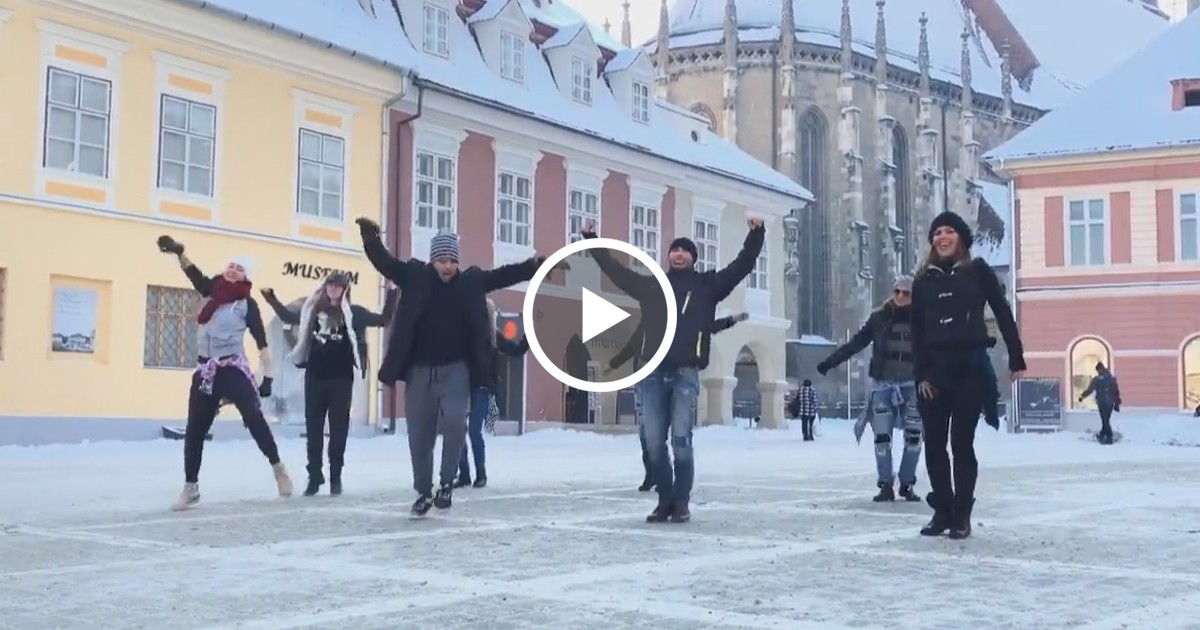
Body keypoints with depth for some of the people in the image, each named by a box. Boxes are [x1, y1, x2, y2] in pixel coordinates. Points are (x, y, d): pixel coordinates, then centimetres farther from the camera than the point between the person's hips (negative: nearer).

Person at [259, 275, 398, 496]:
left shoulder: (353, 312, 1)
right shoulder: (313, 308, 8)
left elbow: (383, 319, 2)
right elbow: (288, 317, 23)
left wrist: (391, 293, -8)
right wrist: (270, 296, 21)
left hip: (341, 378, -2)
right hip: (315, 376, 2)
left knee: (338, 428, 4)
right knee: (313, 428, 5)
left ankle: (335, 478, 14)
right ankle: (314, 477, 15)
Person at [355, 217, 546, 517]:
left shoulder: (472, 280, 1)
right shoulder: (414, 277, -1)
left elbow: (505, 274, 3)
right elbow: (383, 260, -2)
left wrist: (534, 265, -8)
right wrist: (369, 234, -14)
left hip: (455, 370, -1)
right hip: (419, 371, 1)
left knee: (454, 422, -22)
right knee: (419, 437, 7)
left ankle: (447, 484, -4)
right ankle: (423, 492, 25)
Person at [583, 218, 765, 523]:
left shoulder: (707, 285, 12)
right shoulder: (650, 285, 17)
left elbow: (742, 265, 7)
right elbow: (614, 269, 24)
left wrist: (755, 235, -4)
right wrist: (592, 240, 25)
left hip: (685, 374, -3)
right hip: (652, 373, 3)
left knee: (681, 440, -8)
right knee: (654, 443, 1)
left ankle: (681, 503, 2)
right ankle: (665, 500, 12)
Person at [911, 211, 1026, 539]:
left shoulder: (979, 271, 4)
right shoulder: (924, 281, 10)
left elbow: (1003, 314, 4)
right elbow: (917, 331, 8)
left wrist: (1016, 358, 0)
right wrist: (921, 375, -1)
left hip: (970, 367, -3)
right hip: (934, 370, 3)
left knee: (962, 442, -2)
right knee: (934, 444, 2)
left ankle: (961, 515, 6)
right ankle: (942, 510, 13)